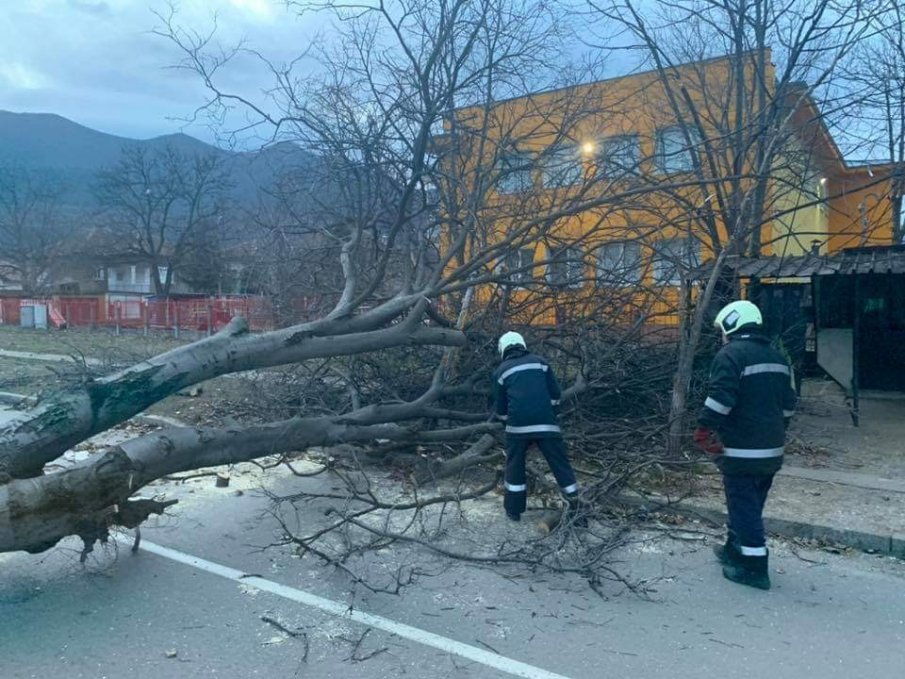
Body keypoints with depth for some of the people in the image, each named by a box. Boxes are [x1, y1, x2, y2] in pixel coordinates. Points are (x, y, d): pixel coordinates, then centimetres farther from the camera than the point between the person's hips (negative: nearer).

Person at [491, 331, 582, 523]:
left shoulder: (501, 371, 12)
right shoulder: (540, 361, 13)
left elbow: (500, 409, 16)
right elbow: (556, 394, 11)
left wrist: (504, 416, 37)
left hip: (518, 425, 0)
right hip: (546, 423, 1)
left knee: (515, 466, 16)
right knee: (561, 466, 8)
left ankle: (513, 510, 23)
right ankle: (576, 510, 11)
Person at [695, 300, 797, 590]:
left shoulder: (731, 355, -14)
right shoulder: (777, 357, 14)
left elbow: (720, 399, -23)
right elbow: (788, 403, 19)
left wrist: (704, 431, -15)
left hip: (741, 450, -9)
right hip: (771, 450, 9)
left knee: (744, 507, -1)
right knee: (751, 503, 19)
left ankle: (754, 567, 3)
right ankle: (735, 549, 33)